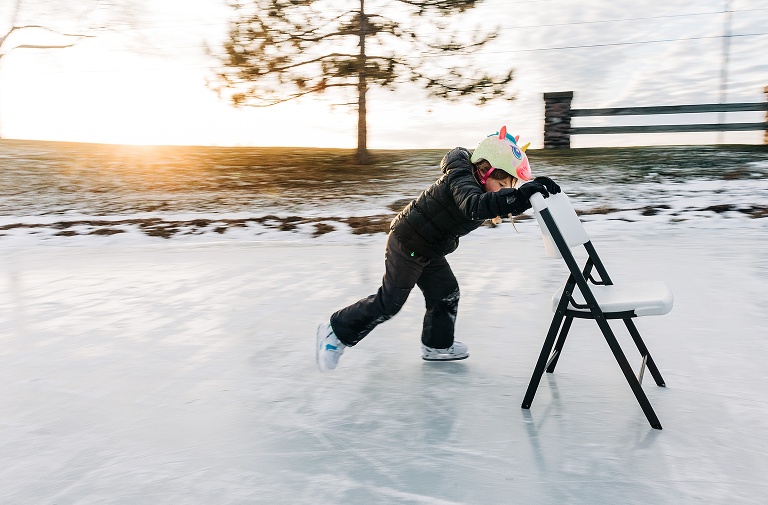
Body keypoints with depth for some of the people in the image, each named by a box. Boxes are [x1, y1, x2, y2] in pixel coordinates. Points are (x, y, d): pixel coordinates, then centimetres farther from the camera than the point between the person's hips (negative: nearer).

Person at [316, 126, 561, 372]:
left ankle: (437, 345, 31)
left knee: (446, 293, 13)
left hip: (428, 249, 9)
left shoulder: (483, 188, 3)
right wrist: (517, 194, -57)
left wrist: (535, 189, -11)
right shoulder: (462, 179, -27)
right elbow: (474, 206, -47)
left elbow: (509, 205, 6)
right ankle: (336, 330, 13)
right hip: (407, 243, -9)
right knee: (389, 301, -1)